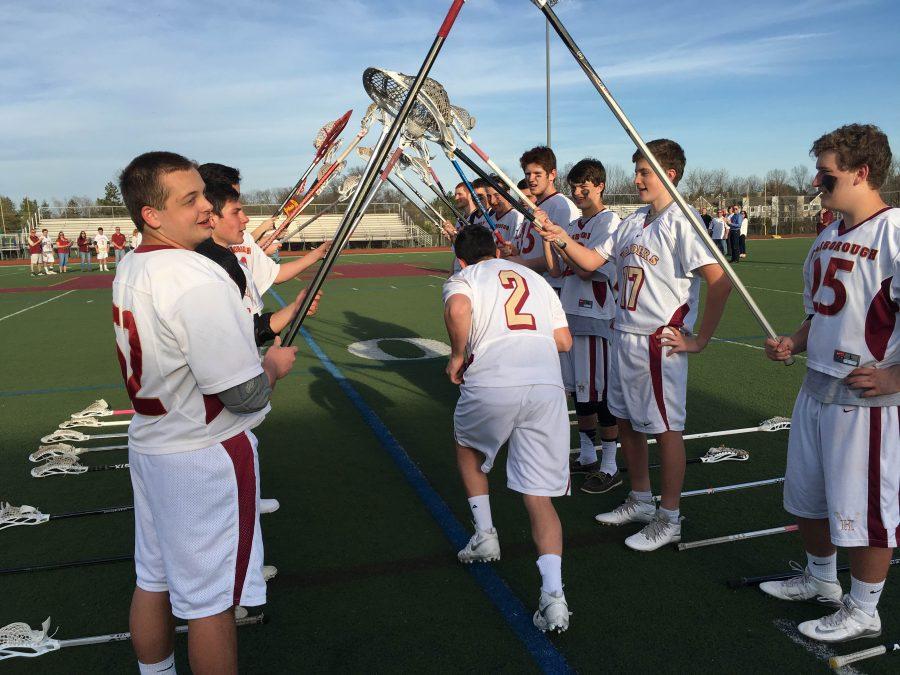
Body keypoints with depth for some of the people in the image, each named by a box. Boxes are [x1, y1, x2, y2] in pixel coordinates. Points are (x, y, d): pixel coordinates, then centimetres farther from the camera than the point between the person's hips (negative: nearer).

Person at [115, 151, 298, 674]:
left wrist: (259, 339, 11)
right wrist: (276, 364, -4)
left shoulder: (129, 270, 5)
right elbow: (246, 395, -26)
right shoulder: (199, 280, -25)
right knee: (211, 600, 5)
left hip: (150, 443, 9)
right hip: (205, 457, -9)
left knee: (154, 581, 22)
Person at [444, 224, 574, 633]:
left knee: (467, 447, 31)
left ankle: (484, 534, 31)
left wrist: (458, 355, 2)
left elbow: (458, 310, -13)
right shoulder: (535, 278, 27)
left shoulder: (461, 279, 13)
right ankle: (552, 592, -7)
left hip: (491, 385, -3)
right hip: (547, 386, 3)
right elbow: (564, 341, 21)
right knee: (539, 496, 7)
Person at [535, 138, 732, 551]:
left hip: (660, 342, -8)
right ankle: (641, 500, 35)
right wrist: (561, 238, -5)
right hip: (623, 335, 9)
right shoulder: (633, 222, 11)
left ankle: (669, 519, 17)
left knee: (666, 428, 3)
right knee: (626, 420, 17)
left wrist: (700, 340, -17)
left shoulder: (681, 223, -14)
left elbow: (720, 281, -22)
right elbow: (592, 261, 12)